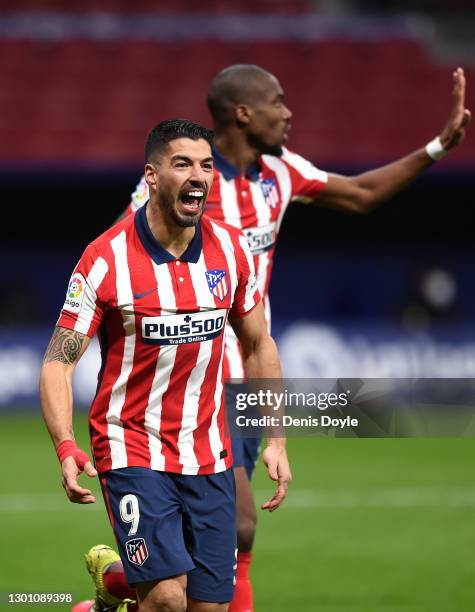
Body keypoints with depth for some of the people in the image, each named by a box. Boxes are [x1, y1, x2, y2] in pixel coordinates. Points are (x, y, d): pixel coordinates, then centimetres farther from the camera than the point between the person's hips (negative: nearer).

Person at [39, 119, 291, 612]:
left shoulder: (231, 249, 2)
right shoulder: (107, 258, -12)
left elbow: (258, 347, 14)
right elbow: (57, 362, -11)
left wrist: (276, 441, 9)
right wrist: (66, 447, -25)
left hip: (209, 456, 5)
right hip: (133, 452, -5)